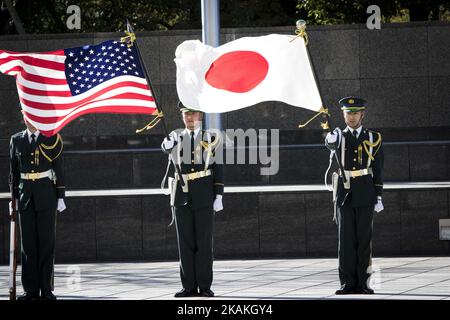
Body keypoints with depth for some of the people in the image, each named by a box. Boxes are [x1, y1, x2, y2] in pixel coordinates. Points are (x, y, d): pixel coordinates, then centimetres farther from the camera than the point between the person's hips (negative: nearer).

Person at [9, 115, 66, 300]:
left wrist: (61, 197, -3)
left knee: (46, 242, -3)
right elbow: (14, 171, 12)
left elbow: (59, 170, 2)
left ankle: (46, 290, 0)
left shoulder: (52, 139, 2)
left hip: (46, 194, -2)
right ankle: (30, 290, 3)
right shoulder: (16, 140, 9)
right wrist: (13, 198, 9)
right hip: (25, 194, 2)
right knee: (28, 243, 1)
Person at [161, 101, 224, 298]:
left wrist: (218, 197, -6)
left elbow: (218, 170, 1)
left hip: (204, 197, -2)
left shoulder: (211, 139, 3)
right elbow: (165, 149, -17)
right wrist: (168, 144, -41)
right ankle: (189, 287, 6)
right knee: (186, 242, 2)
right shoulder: (176, 138, 8)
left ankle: (204, 287, 2)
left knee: (204, 242, -2)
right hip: (182, 198, 2)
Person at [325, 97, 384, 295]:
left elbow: (378, 170, 7)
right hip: (344, 195, 0)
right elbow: (330, 144, -21)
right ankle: (348, 283, 2)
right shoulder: (339, 137, 5)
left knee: (364, 239, 0)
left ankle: (363, 283, 4)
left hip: (365, 196, 0)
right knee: (346, 239, 0)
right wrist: (331, 139, -45)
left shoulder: (373, 138, 7)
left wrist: (379, 197, 1)